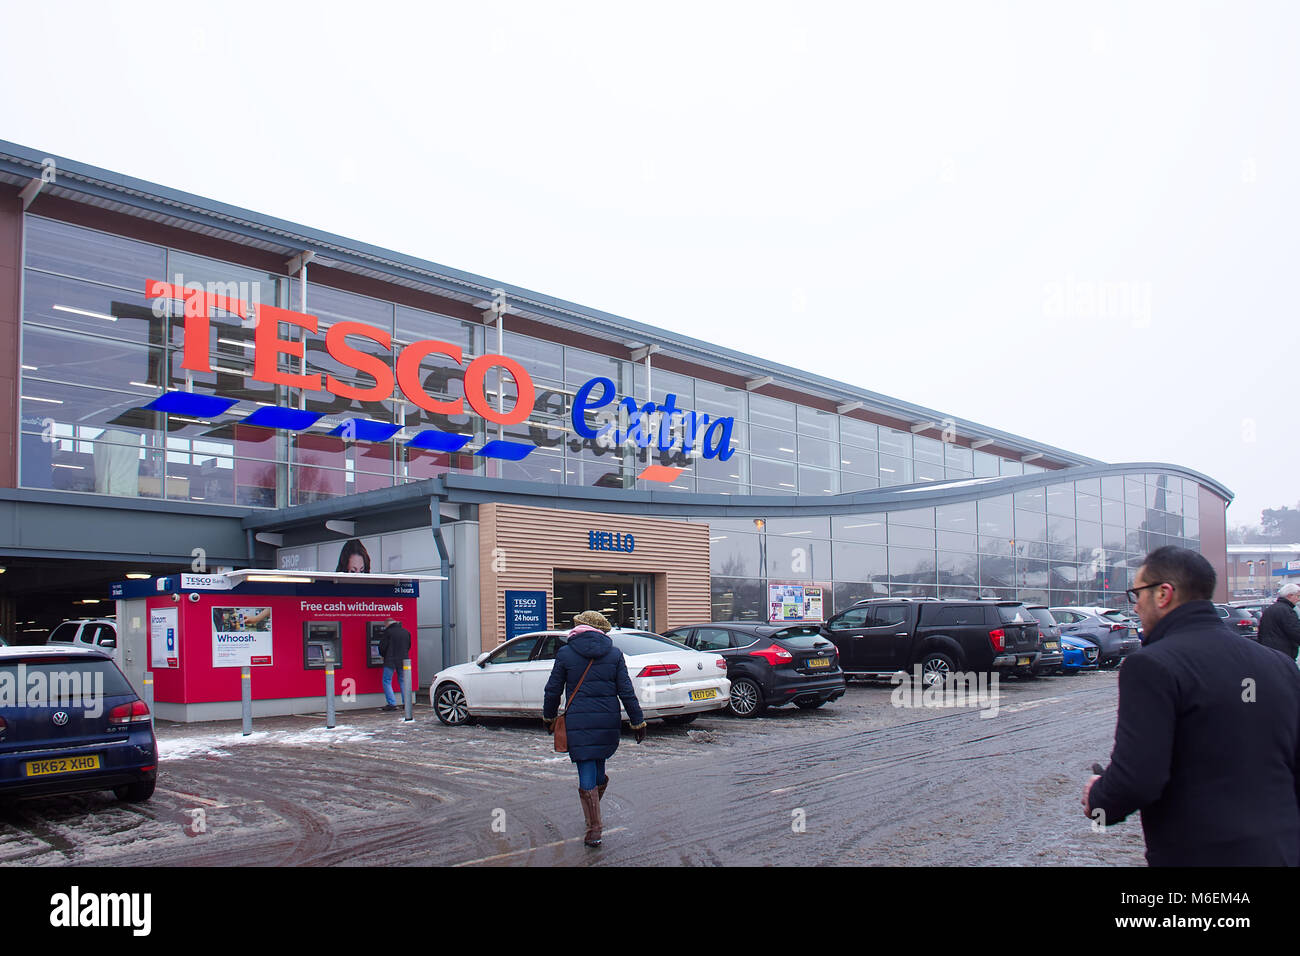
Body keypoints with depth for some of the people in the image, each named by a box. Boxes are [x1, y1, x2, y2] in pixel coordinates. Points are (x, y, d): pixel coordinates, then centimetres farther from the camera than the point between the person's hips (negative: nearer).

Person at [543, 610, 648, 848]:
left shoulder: (565, 654, -1)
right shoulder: (614, 654, 3)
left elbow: (552, 690, 3)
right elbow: (626, 691, 0)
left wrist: (549, 717, 18)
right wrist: (638, 721, 5)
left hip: (578, 721, -3)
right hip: (608, 721, 3)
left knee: (587, 775, 0)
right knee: (599, 766, 20)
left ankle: (594, 830, -1)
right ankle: (593, 816, 36)